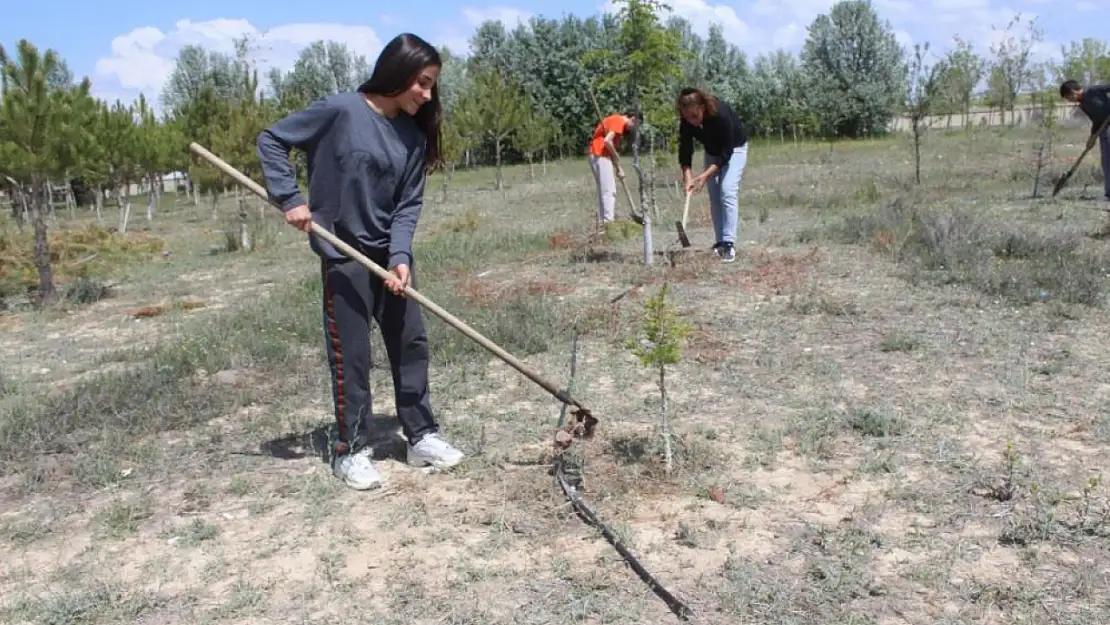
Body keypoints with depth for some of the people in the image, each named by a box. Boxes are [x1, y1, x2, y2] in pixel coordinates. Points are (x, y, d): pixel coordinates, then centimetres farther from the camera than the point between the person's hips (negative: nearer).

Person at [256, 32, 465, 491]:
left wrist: (400, 255, -15)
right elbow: (271, 139, -7)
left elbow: (409, 204, -2)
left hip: (390, 255, 6)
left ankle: (422, 437, 22)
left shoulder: (414, 135, 1)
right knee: (351, 356, 1)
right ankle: (352, 450, 15)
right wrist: (290, 199, -15)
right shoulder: (340, 111, -14)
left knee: (412, 343, 9)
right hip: (344, 256, -5)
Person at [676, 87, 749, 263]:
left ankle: (729, 244, -22)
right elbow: (685, 149, -19)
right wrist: (687, 176, -32)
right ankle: (720, 243, 6)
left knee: (727, 192, -19)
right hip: (712, 151, 5)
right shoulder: (686, 121, -23)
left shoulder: (721, 114, -37)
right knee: (714, 196, 1)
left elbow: (726, 152, -31)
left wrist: (706, 175, -36)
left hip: (734, 148, -5)